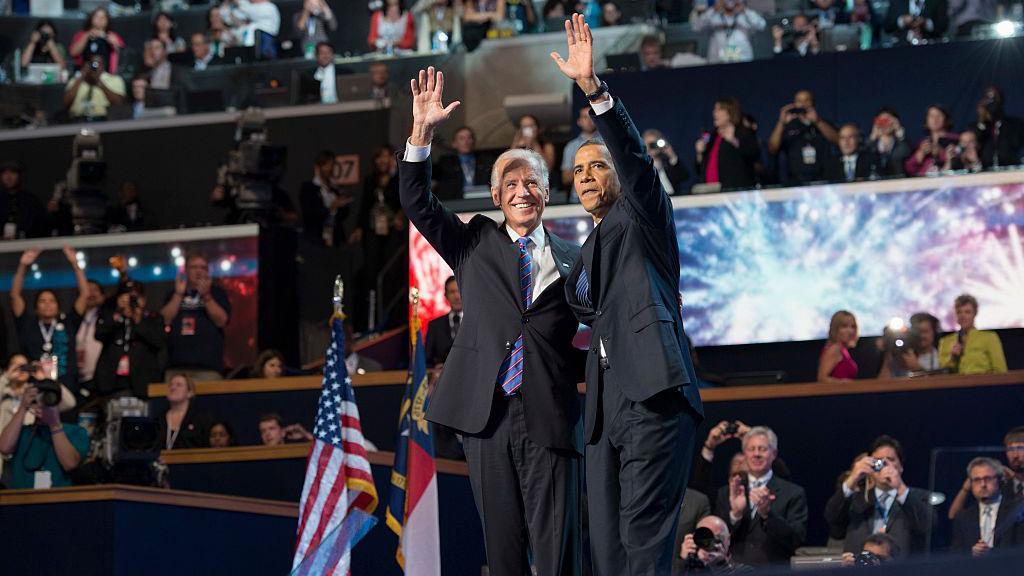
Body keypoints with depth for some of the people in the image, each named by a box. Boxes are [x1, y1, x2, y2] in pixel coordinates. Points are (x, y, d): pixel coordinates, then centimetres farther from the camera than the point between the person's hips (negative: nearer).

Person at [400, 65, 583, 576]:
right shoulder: (475, 244, 15)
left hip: (549, 417, -1)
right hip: (487, 412, 1)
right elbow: (416, 202, 7)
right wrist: (421, 130, -4)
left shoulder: (571, 261, 13)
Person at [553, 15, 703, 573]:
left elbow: (634, 156, -10)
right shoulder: (586, 253, 28)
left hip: (652, 398, -8)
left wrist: (593, 87, -22)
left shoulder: (642, 217, 7)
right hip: (605, 408, 8)